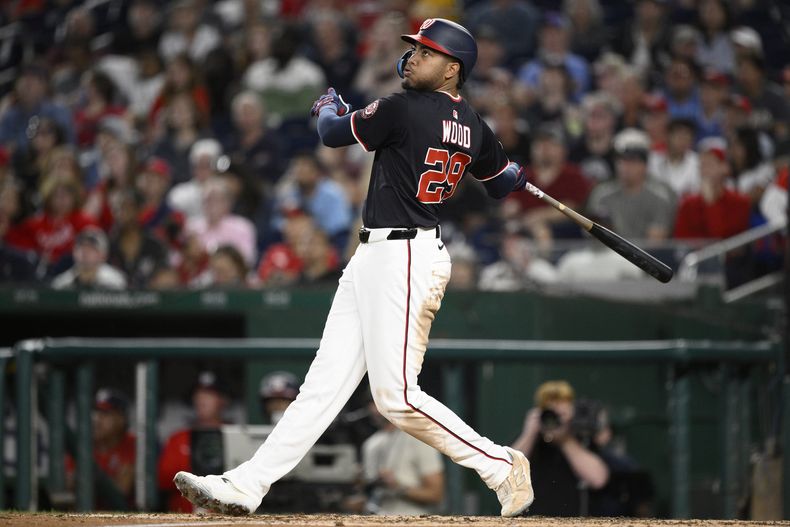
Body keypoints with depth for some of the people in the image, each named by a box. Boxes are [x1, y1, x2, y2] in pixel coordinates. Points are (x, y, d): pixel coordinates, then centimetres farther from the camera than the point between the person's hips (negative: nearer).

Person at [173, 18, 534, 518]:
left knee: (396, 395, -11)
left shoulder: (404, 109, -14)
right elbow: (503, 182, 21)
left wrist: (329, 107, 20)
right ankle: (247, 486, 2)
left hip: (404, 258, -10)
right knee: (327, 377, 4)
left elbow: (333, 134, -1)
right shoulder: (474, 126, 9)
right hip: (375, 257, 10)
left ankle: (501, 466, 1)